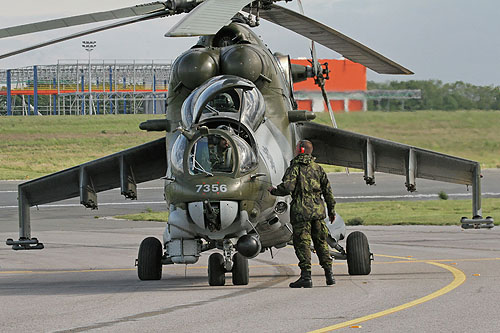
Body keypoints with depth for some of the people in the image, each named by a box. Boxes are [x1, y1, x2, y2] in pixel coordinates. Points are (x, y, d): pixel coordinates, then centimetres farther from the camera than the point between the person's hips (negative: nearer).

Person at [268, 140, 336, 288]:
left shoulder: (294, 168, -4)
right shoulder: (318, 168, 12)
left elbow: (287, 188, -16)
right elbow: (327, 190, 12)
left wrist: (273, 191, 3)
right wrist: (331, 210, 18)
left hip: (301, 210, -5)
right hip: (318, 209, 5)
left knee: (302, 243, -2)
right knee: (321, 242, 12)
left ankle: (306, 276, -7)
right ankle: (329, 274, 9)